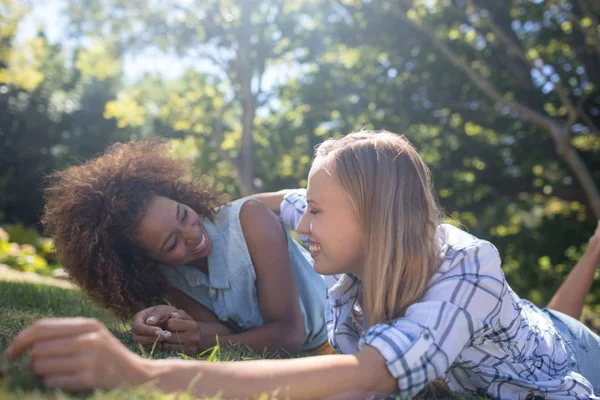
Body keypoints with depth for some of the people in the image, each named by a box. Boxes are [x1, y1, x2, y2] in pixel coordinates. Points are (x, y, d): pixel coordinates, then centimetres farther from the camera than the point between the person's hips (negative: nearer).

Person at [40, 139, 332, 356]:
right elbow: (226, 333, -20)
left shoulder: (250, 220, -26)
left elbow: (290, 333, -26)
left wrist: (206, 341, -39)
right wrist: (169, 325, -37)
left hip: (331, 341, -1)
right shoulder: (164, 277, -12)